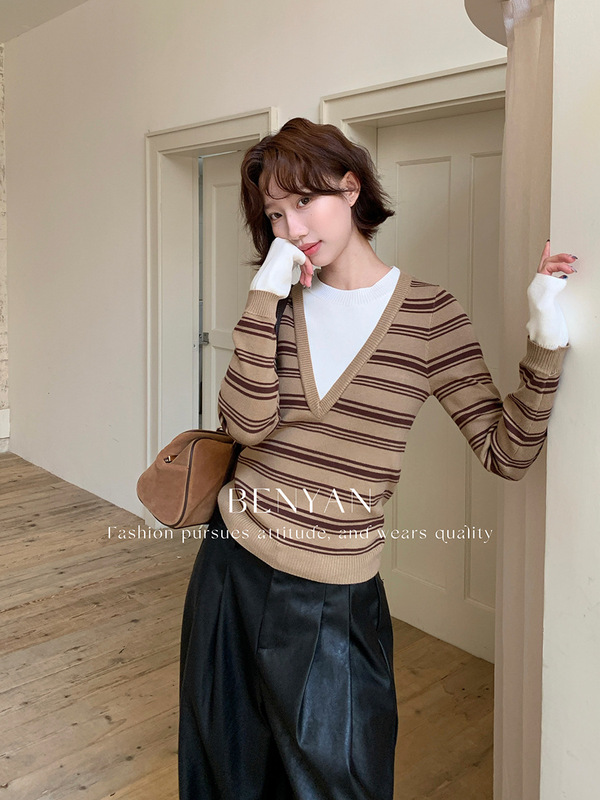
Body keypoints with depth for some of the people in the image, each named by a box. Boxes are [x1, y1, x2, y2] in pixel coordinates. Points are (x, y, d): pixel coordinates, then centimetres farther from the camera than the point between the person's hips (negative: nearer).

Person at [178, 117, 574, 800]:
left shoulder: (428, 314, -7)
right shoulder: (281, 302, 0)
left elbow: (504, 453, -9)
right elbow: (247, 424, -16)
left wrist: (545, 343, -21)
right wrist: (266, 294, -19)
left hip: (335, 596, -3)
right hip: (233, 565, 3)